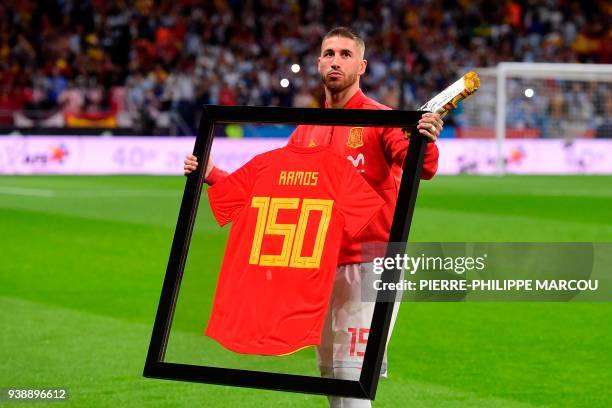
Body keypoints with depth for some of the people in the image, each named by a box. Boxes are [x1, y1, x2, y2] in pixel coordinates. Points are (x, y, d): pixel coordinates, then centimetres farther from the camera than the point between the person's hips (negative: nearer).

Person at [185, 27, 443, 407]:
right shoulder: (307, 131, 13)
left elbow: (422, 168, -22)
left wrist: (426, 143, -45)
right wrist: (212, 175, 10)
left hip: (368, 265, -7)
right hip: (320, 268, 7)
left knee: (353, 376, -13)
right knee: (329, 373, 13)